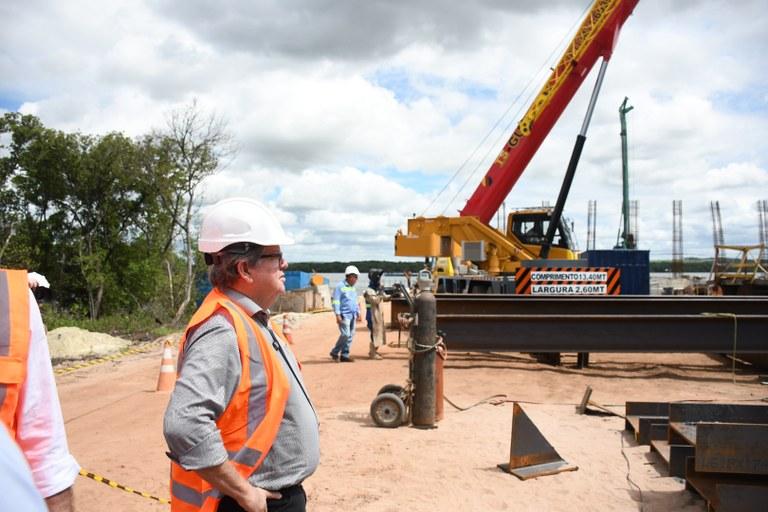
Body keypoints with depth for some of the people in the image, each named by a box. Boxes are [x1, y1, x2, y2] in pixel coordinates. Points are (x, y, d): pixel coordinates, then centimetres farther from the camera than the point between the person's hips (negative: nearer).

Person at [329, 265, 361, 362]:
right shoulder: (340, 286, -6)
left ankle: (344, 355, 11)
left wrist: (358, 313, 21)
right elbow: (335, 301, -11)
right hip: (344, 315, -8)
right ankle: (334, 352, 3)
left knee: (351, 335, 4)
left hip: (352, 315, 8)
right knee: (345, 334, -14)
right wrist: (338, 315, -17)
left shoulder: (353, 288, 18)